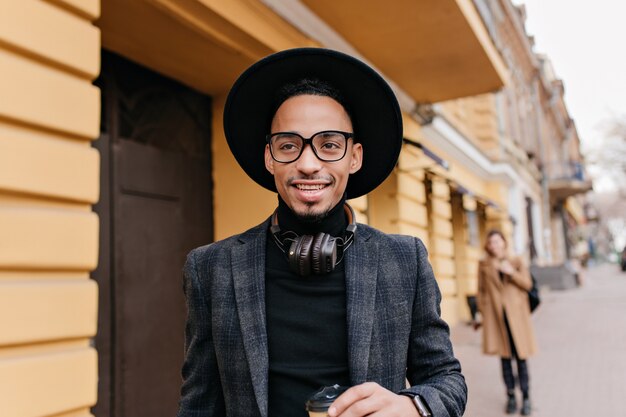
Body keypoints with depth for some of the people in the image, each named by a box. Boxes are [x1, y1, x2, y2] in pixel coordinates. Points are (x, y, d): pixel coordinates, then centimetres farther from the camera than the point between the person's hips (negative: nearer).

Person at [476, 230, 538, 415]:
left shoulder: (516, 262, 11)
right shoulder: (484, 265, 11)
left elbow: (527, 284, 1)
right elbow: (481, 291, 11)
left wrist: (511, 272, -13)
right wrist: (484, 311, 2)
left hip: (516, 314, 0)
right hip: (496, 315, 0)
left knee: (520, 355, -3)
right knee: (505, 356, 2)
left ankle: (526, 397, 4)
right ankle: (511, 396, 9)